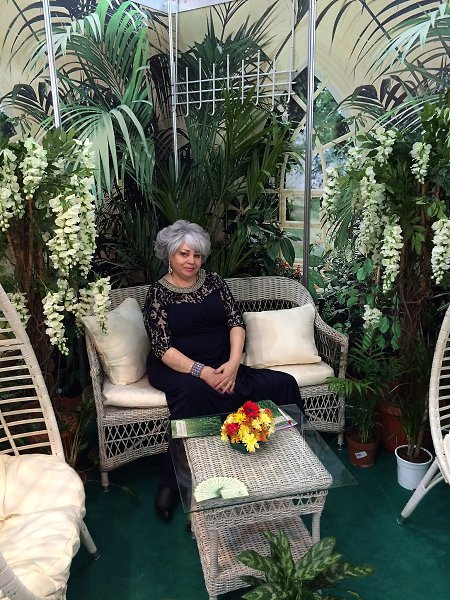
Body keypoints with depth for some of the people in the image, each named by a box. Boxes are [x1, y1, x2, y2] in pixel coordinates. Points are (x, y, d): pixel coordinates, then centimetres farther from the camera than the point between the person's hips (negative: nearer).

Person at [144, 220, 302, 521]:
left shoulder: (214, 281, 10)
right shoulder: (158, 293, -1)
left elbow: (236, 321, 2)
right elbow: (163, 348, -10)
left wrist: (233, 363, -16)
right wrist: (203, 372, -24)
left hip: (222, 364, 4)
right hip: (177, 368, -4)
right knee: (194, 391, -39)